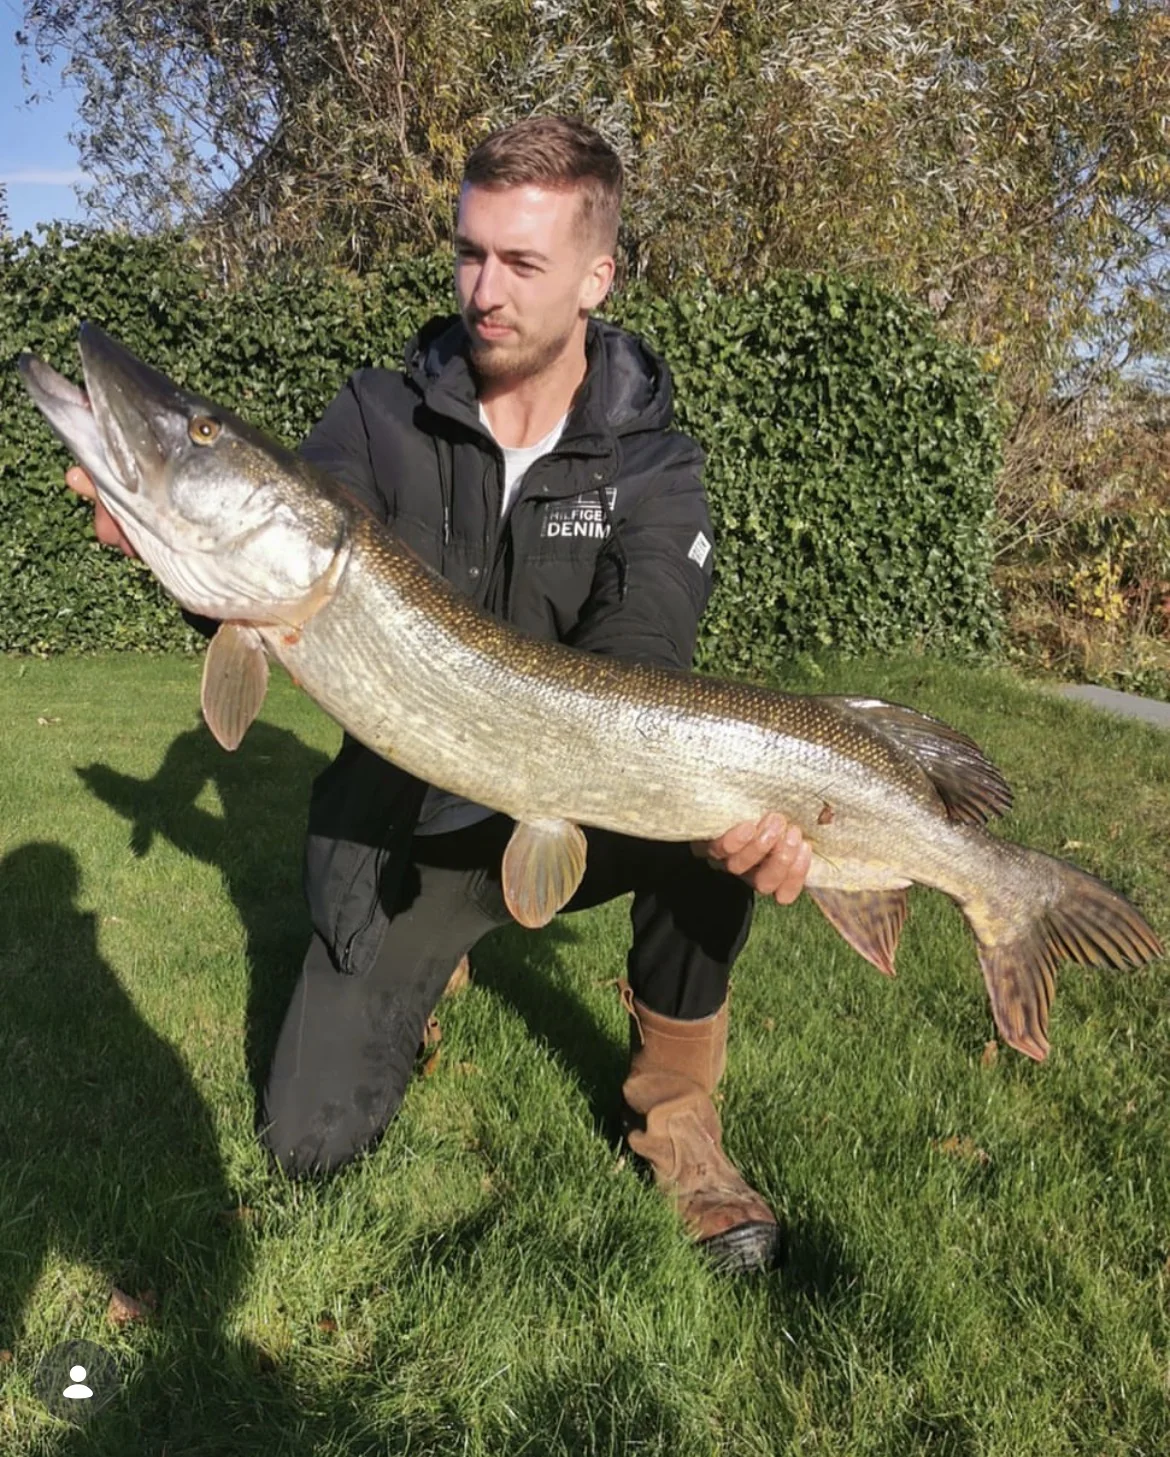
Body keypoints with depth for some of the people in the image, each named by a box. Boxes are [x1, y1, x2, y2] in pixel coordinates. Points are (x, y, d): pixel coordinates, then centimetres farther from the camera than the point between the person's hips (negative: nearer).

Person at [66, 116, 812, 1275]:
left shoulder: (651, 467, -11)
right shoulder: (381, 419, -8)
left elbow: (633, 675, -25)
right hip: (404, 826, 1)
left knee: (716, 813, -32)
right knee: (312, 1139, -3)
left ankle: (673, 1113, -7)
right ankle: (422, 965, 28)